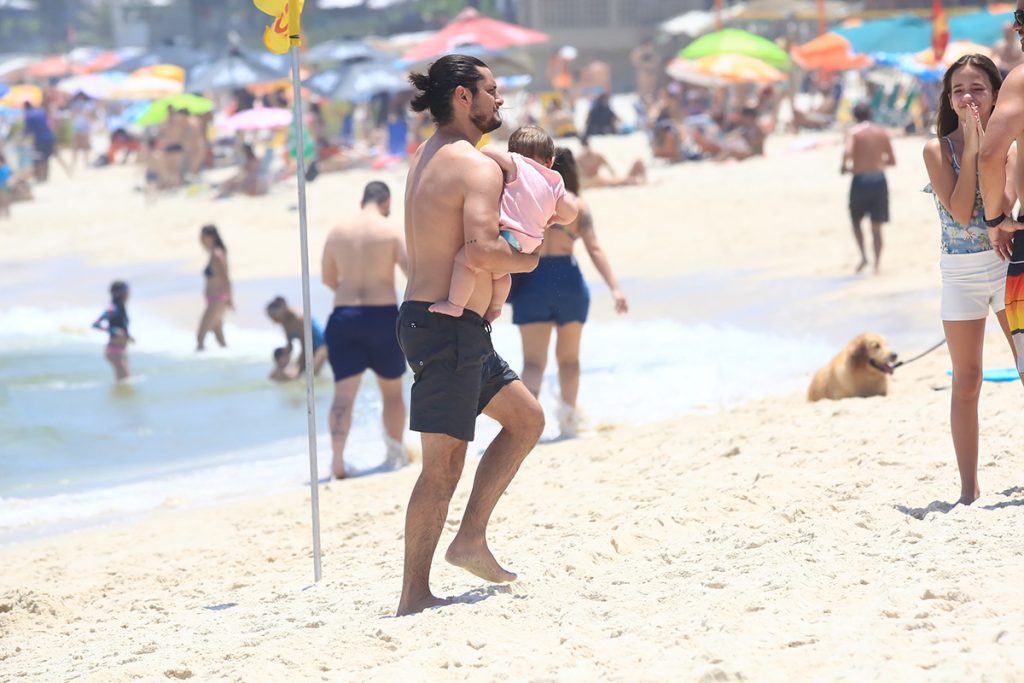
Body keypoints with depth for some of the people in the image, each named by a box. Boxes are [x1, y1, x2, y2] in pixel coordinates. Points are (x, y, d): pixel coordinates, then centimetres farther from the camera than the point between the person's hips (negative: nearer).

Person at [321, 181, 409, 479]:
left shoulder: (337, 232, 7)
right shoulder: (391, 231, -4)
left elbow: (328, 278, 17)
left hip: (343, 317, 2)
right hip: (383, 316, -2)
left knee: (344, 392, -3)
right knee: (392, 389, 16)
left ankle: (337, 457, -18)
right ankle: (395, 452, 23)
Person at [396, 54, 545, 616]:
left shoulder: (426, 159, 15)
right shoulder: (478, 166, -15)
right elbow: (482, 249, -29)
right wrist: (527, 260, -8)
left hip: (425, 317, 10)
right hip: (447, 328, -10)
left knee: (526, 418, 19)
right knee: (444, 464, -5)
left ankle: (470, 541, 18)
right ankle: (414, 598, -2)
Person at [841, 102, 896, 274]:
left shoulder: (853, 131, -1)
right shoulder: (882, 132, 10)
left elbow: (848, 152, -20)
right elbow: (892, 161, 10)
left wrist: (845, 167, -2)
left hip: (860, 179, -2)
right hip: (879, 179, 2)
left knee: (856, 221, 16)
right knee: (876, 227, 7)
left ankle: (863, 256, -1)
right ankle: (877, 264, 0)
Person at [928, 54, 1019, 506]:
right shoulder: (938, 150, -3)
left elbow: (1003, 203, -15)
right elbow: (961, 211, -16)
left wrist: (986, 146, -16)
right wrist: (972, 148, -16)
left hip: (1007, 263, 1)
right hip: (961, 273, -1)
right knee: (966, 383, 4)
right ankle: (969, 489, 10)